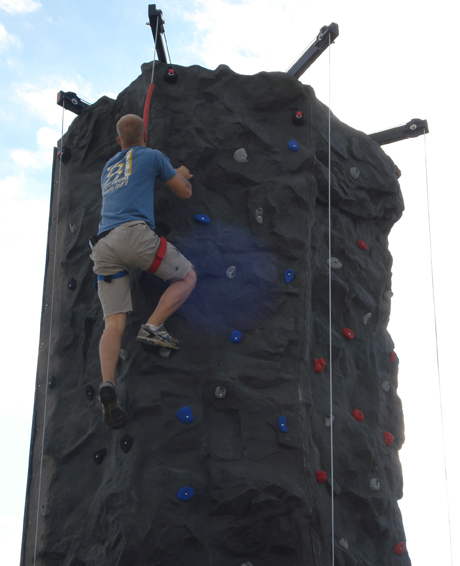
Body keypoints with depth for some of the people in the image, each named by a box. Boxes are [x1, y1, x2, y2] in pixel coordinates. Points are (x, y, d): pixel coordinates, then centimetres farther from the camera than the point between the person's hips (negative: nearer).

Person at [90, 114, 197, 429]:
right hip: (134, 232, -5)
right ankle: (153, 326, -9)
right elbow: (185, 193, 19)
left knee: (114, 324, -3)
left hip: (104, 245, 5)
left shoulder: (108, 167, 31)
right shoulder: (152, 156, 14)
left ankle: (107, 384, -24)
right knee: (187, 277, 13)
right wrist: (182, 175, 41)